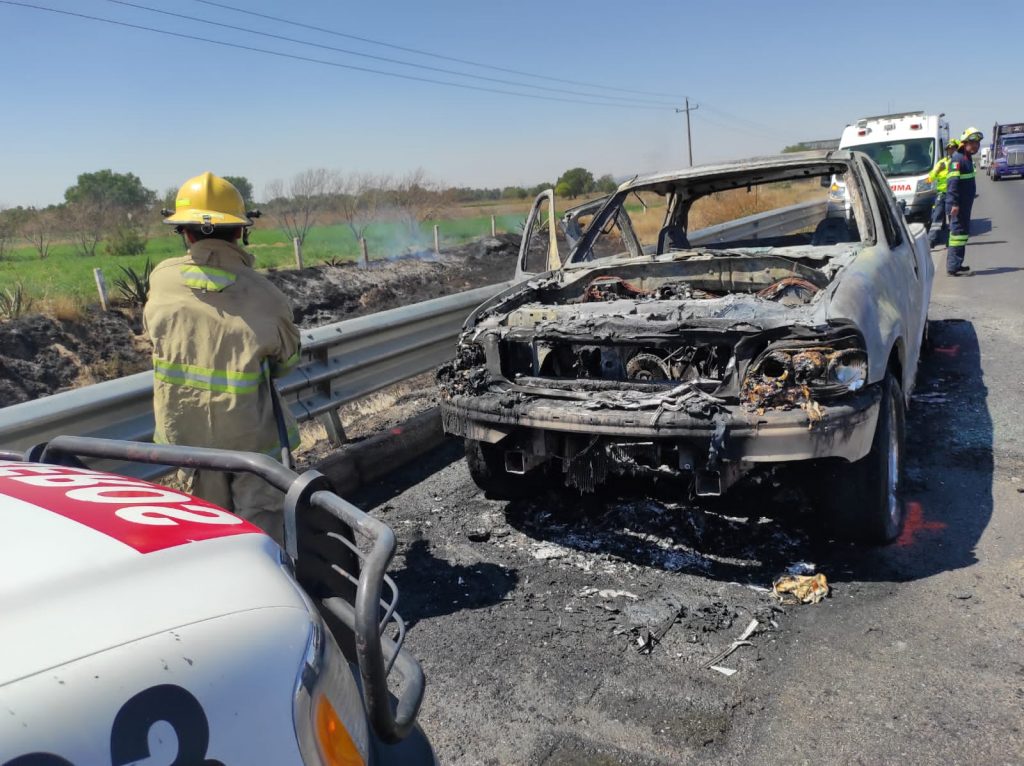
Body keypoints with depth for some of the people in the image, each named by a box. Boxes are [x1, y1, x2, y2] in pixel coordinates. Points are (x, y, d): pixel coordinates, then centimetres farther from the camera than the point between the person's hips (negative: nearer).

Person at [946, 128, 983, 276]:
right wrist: (955, 204, -28)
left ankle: (956, 264, 23)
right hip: (957, 206, -10)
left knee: (963, 233, 15)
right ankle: (953, 267, -12)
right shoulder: (958, 158, -14)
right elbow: (953, 182, -22)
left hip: (964, 205, 10)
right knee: (958, 232, -12)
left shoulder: (967, 158, 17)